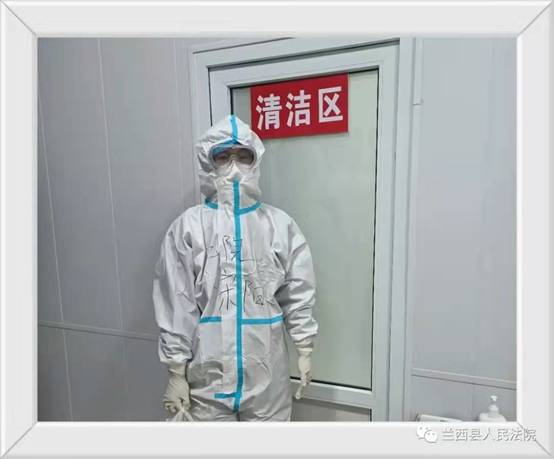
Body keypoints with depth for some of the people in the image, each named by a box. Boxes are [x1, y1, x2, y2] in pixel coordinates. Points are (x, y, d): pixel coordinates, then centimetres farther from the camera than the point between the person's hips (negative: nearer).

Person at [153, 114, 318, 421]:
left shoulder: (280, 225, -4)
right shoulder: (188, 227, -9)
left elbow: (297, 293, 1)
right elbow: (175, 305, -6)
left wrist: (304, 349, 3)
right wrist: (176, 371, -4)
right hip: (209, 374, -1)